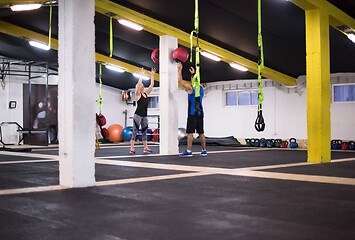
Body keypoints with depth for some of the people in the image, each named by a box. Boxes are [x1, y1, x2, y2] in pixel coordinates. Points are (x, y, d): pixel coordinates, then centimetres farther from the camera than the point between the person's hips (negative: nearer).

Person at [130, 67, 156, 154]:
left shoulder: (146, 94, 14)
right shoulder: (138, 94, -2)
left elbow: (151, 85, 13)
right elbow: (138, 83, -15)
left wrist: (152, 75, 10)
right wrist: (142, 75, -13)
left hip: (144, 116, 6)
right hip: (138, 115, -6)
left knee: (144, 132, 9)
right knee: (135, 131, -6)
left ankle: (146, 148, 12)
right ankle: (132, 148, -7)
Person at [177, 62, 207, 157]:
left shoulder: (190, 87, -8)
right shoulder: (201, 88, 10)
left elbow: (180, 80, 1)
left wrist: (180, 69, 10)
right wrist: (193, 73, 43)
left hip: (192, 113, -6)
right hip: (200, 113, 6)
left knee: (190, 132, -8)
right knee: (201, 132, 9)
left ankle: (188, 151, -11)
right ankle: (204, 151, 11)